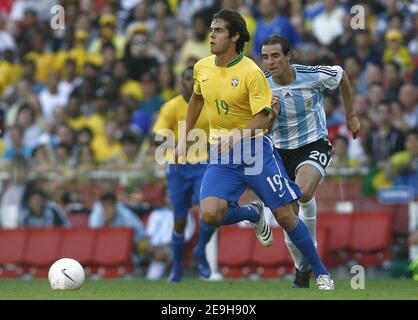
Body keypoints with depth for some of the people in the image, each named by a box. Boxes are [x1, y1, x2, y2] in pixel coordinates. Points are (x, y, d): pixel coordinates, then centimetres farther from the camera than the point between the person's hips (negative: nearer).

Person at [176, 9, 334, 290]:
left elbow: (262, 118, -18)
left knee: (285, 216, -4)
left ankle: (321, 274, 12)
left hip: (255, 149, -4)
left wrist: (235, 137, -34)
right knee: (210, 213, -19)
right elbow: (196, 100, 23)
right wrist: (185, 139, 23)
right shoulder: (202, 68, 2)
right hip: (221, 153, 4)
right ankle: (253, 214, 15)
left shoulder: (251, 72, -15)